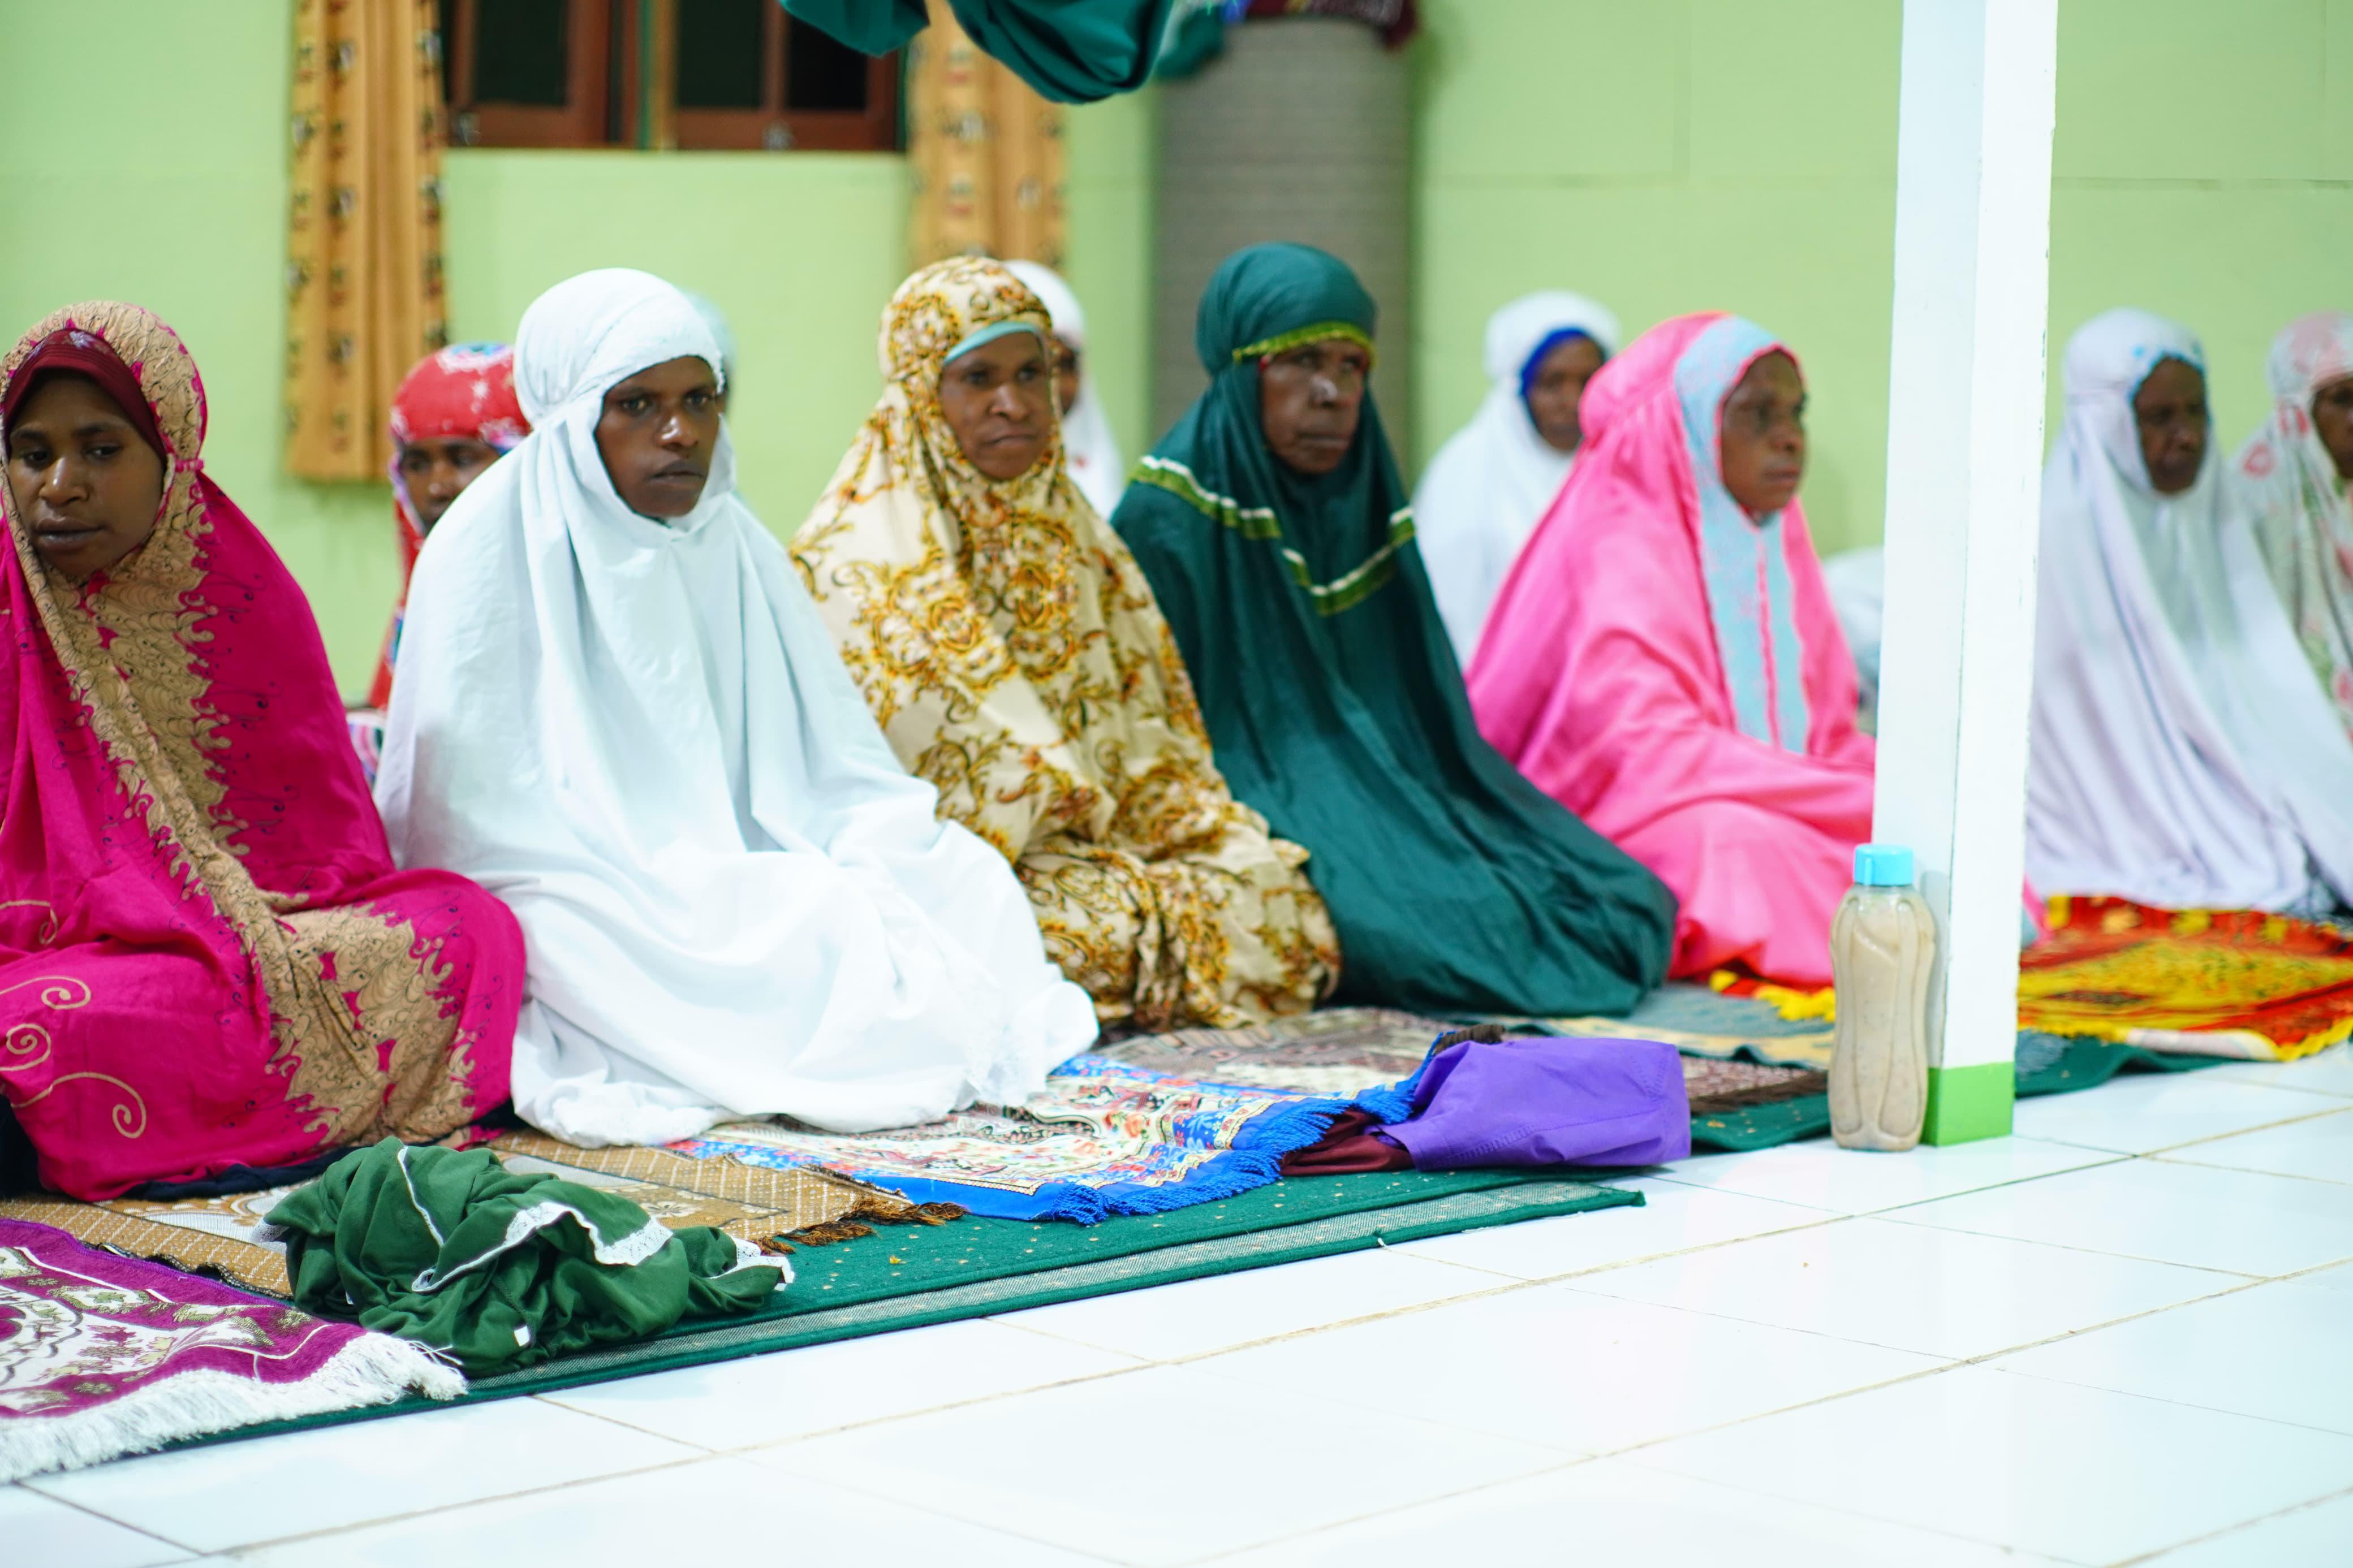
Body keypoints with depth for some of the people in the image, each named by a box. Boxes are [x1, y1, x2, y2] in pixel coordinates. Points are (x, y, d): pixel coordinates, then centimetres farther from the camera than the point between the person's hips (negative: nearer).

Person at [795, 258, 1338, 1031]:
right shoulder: (858, 564, -8)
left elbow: (1148, 734, 15)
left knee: (1282, 906, -15)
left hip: (1100, 847, 7)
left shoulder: (1075, 535, 15)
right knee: (1109, 930, -32)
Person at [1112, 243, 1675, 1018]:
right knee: (1444, 923, -33)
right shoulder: (1168, 518, -6)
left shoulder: (1366, 508, 14)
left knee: (1626, 908, -15)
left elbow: (1430, 716, 16)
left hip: (1390, 800, 7)